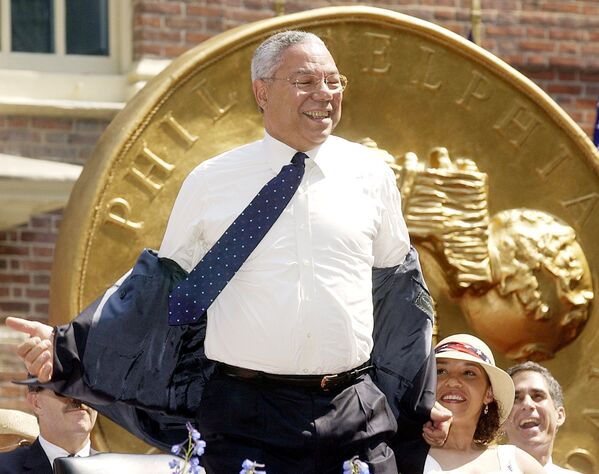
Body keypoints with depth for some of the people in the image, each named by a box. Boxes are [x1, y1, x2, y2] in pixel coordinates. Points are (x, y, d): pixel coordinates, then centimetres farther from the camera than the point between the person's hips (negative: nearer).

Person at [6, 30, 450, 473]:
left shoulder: (371, 174, 7)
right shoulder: (211, 183, 3)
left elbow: (398, 289, 16)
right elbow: (164, 284, 11)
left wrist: (421, 404, 19)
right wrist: (68, 346, 4)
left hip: (356, 415, 1)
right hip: (246, 416, -1)